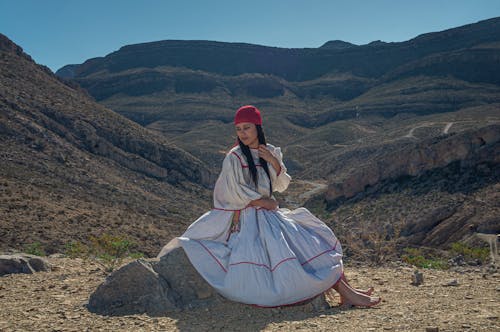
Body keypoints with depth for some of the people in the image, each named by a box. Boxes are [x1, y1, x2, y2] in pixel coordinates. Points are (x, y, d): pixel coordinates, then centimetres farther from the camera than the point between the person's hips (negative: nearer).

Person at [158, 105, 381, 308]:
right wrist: (267, 203, -6)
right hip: (249, 218, -7)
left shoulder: (272, 152, 8)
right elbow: (237, 194, -12)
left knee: (314, 240, -3)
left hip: (271, 214, 7)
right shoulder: (234, 158, -11)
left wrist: (275, 163, -8)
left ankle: (346, 291, -6)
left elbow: (282, 186, 9)